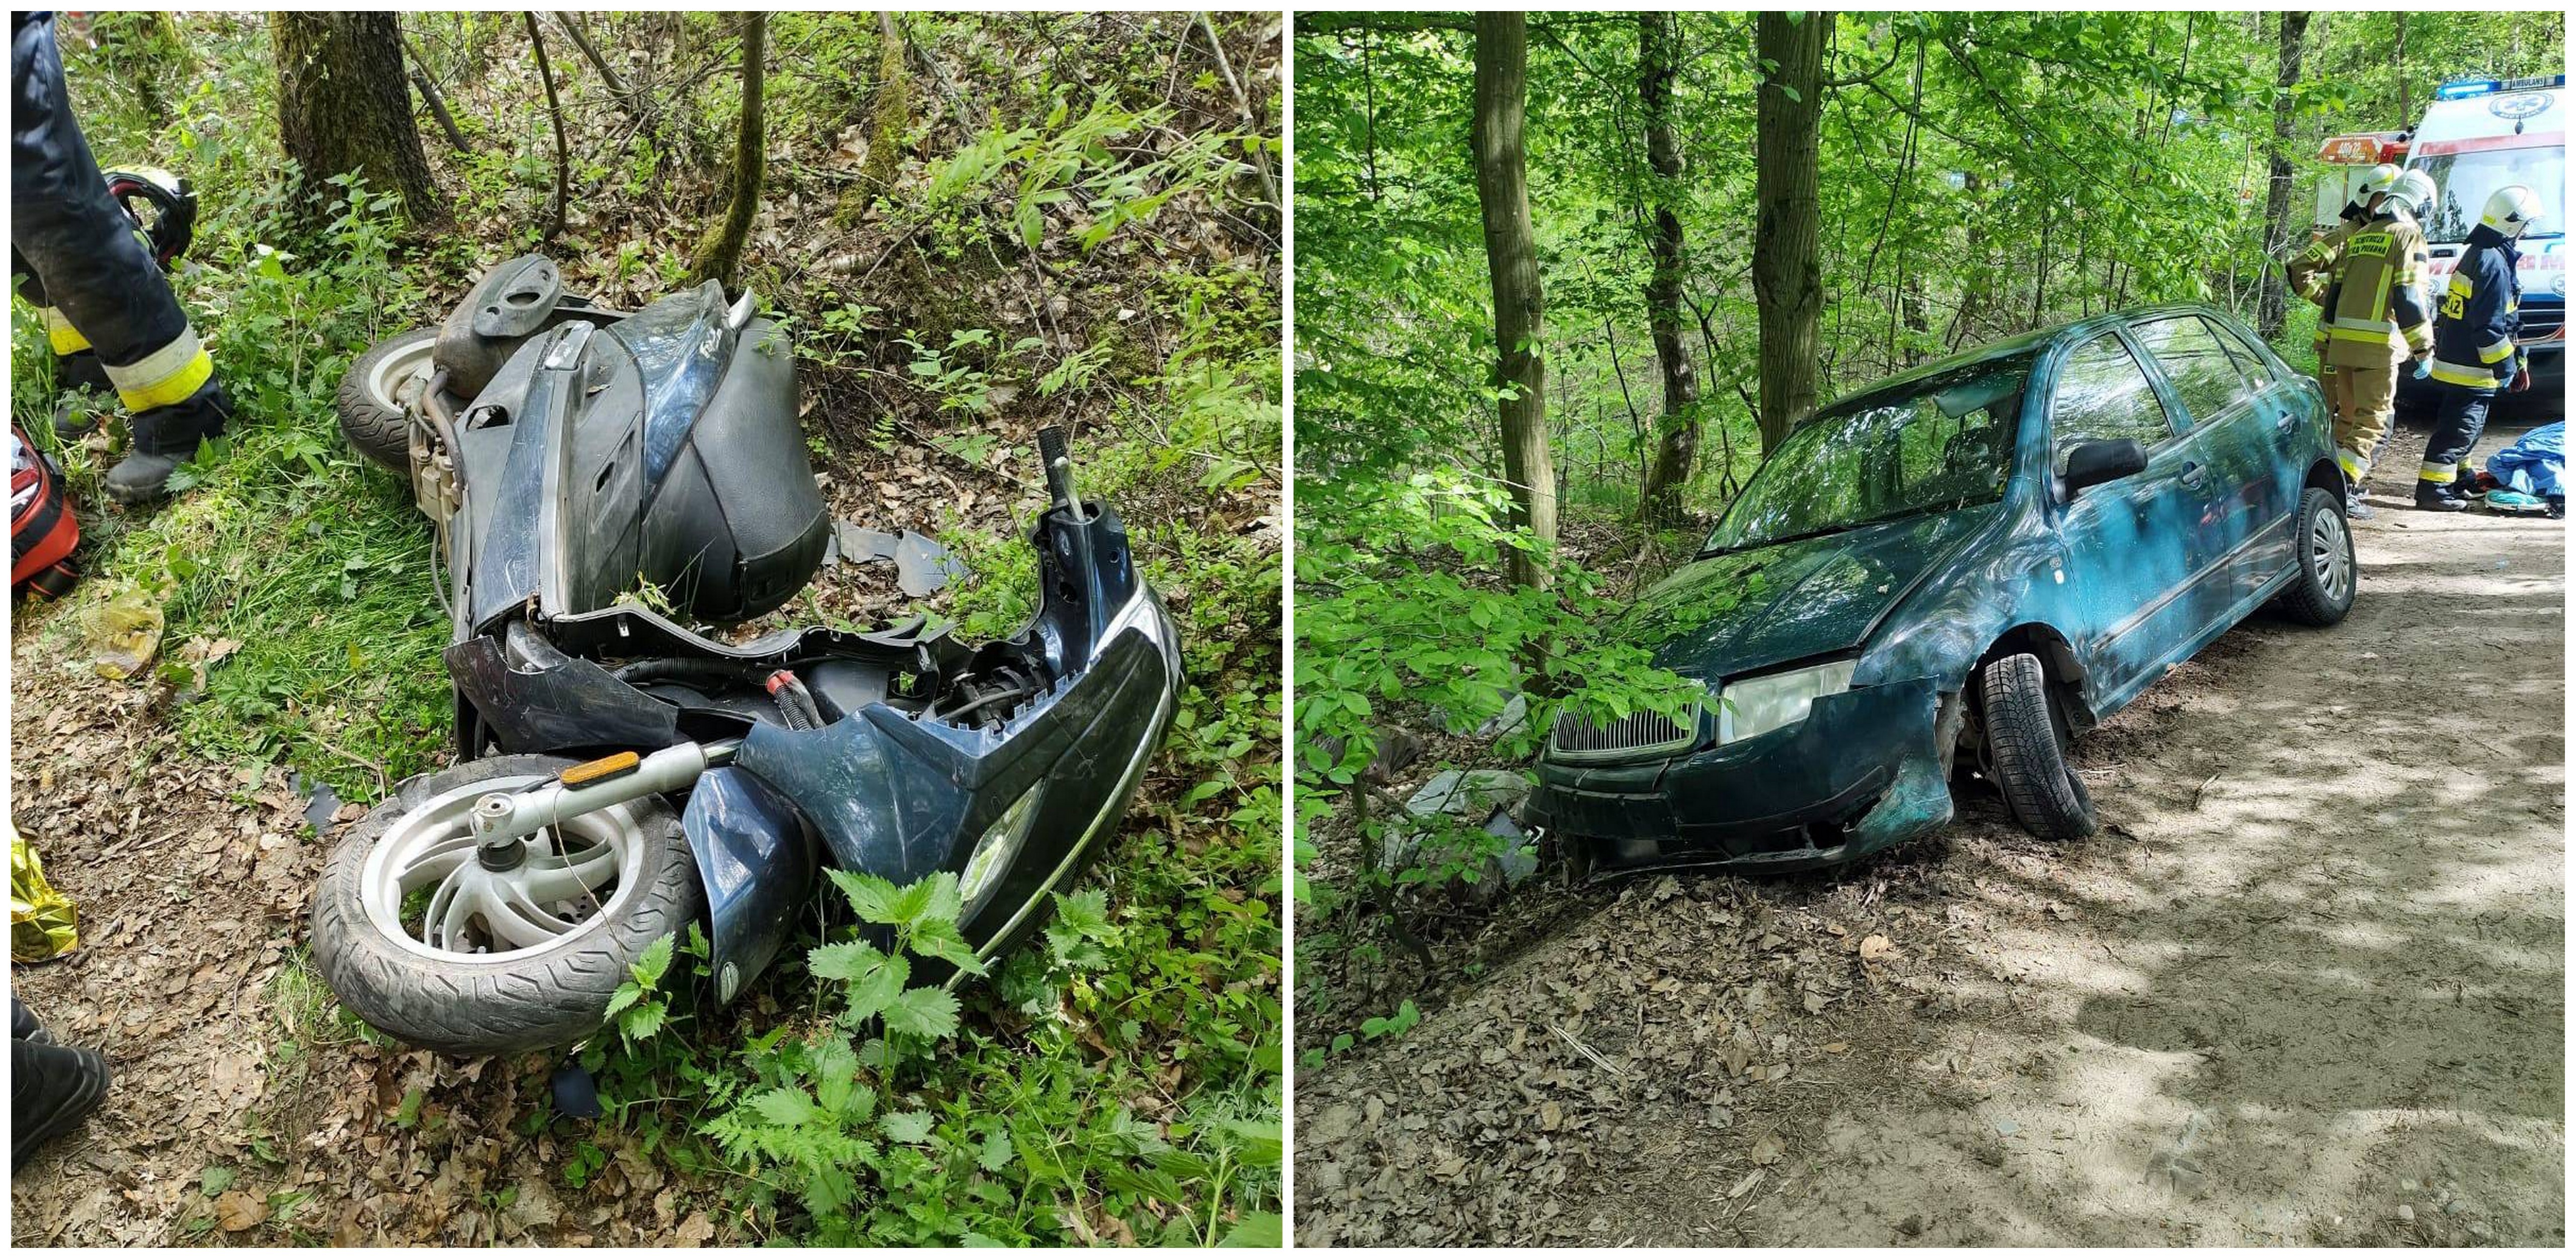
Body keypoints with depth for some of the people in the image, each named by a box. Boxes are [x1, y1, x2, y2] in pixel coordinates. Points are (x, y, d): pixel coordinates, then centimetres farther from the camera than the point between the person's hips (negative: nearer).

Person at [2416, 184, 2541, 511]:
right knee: (2461, 429, -8)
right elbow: (2489, 327, -21)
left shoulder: (2477, 254, 15)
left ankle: (2456, 478, 32)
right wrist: (2507, 366, -13)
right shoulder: (2495, 263, -19)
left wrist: (2516, 361, 25)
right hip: (2471, 369, -10)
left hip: (2454, 359, 10)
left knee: (2466, 427, 21)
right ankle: (2433, 489, -8)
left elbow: (2502, 319, 23)